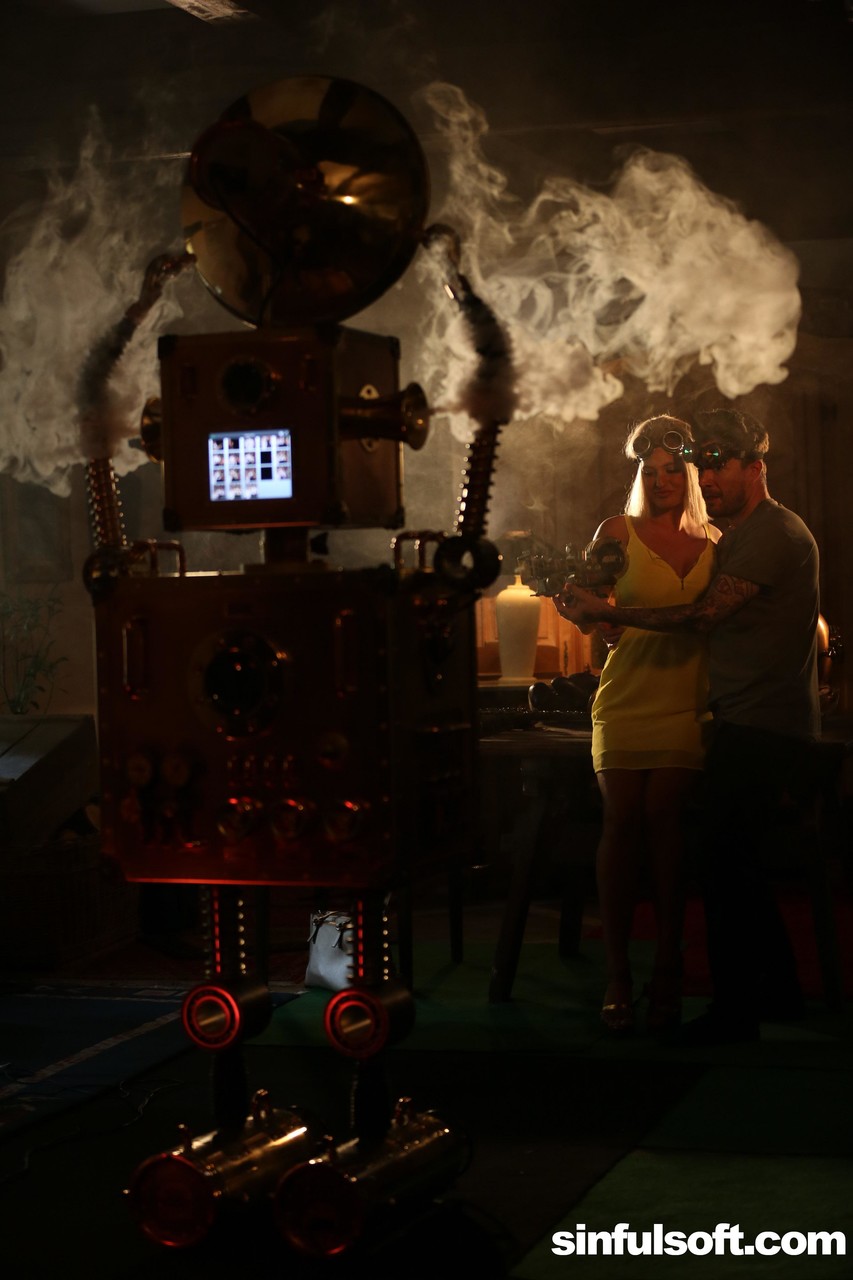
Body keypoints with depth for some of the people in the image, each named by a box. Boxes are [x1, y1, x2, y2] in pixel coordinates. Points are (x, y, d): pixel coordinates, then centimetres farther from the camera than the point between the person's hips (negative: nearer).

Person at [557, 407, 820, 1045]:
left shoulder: (775, 534, -13)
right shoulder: (739, 537, 21)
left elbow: (703, 615, -20)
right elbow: (719, 621, 19)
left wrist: (606, 612, -18)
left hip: (762, 730, -11)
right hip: (750, 724, 11)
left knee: (727, 865, -9)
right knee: (738, 861, 15)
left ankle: (733, 1011, -4)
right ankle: (778, 990, 25)